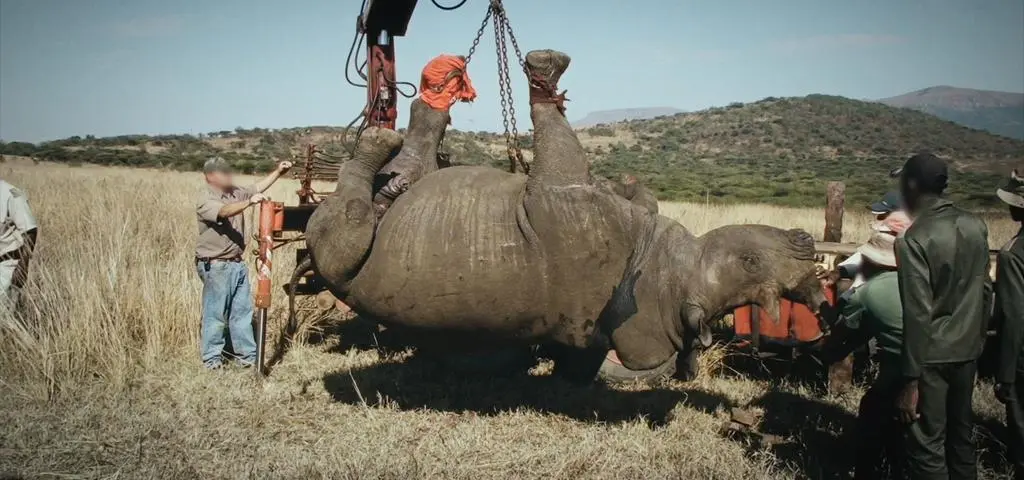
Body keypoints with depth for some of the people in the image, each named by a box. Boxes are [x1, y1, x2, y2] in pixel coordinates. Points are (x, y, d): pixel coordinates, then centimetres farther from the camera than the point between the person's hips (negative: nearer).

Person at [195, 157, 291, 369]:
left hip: (237, 263, 8)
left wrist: (278, 172, -3)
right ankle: (212, 358, 11)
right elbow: (225, 211, -33)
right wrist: (249, 202, -47)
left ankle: (247, 355, 20)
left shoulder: (235, 193, 10)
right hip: (215, 266, -8)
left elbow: (258, 187, 10)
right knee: (215, 313, 0)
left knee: (242, 311, 12)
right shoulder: (205, 202, -14)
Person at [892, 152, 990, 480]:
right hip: (967, 351, 7)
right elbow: (984, 291, 10)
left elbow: (918, 314, -20)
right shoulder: (976, 226, 2)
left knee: (927, 446, 2)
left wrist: (910, 381, -16)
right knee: (961, 434, 20)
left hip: (932, 356, -7)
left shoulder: (914, 239, -19)